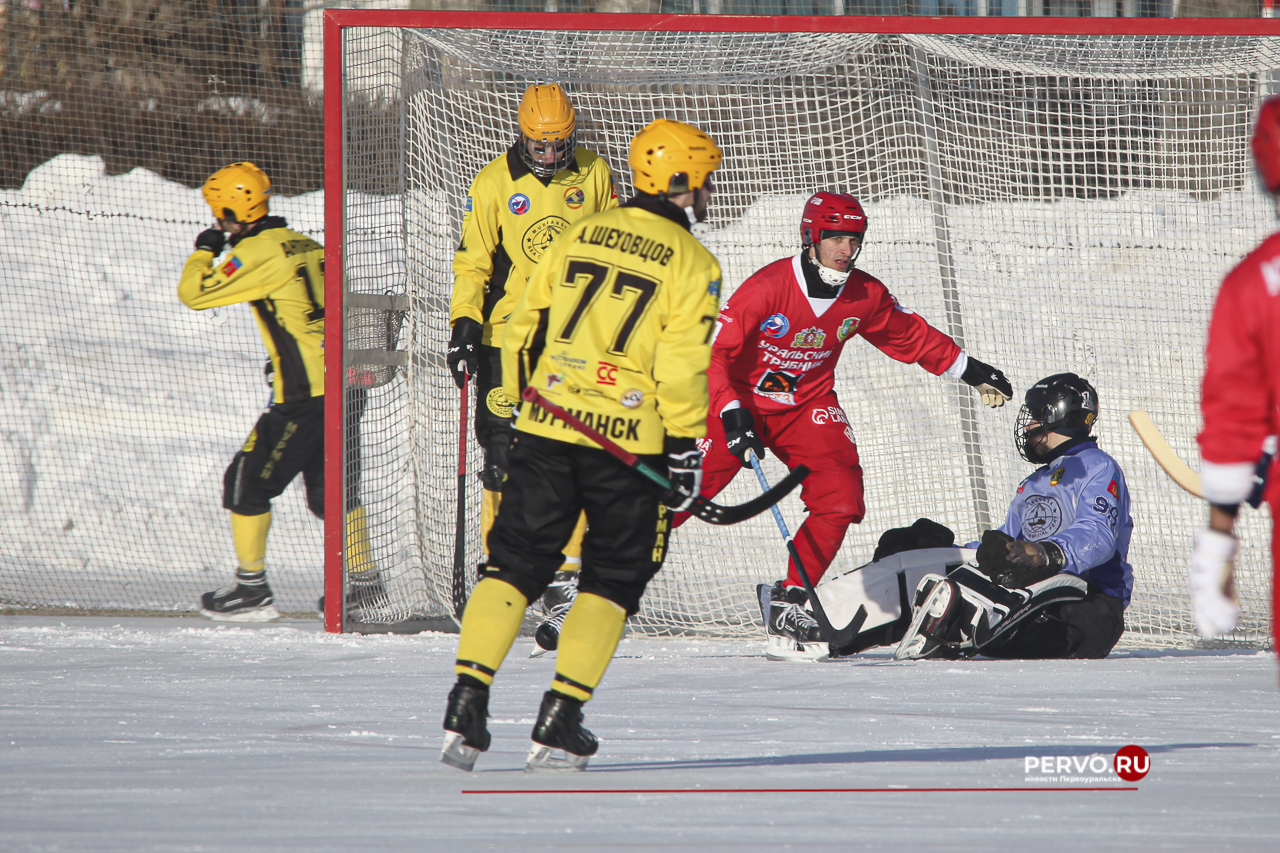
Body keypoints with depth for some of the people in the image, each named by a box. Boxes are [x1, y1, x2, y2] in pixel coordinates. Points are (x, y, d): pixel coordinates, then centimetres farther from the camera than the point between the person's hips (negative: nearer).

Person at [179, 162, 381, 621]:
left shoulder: (257, 252, -11)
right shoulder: (306, 246, 15)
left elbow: (194, 294, -9)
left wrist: (203, 252, 10)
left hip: (305, 395, -8)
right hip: (344, 384, 8)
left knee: (247, 482, 1)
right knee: (328, 488, 19)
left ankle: (251, 589, 4)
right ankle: (365, 582, 21)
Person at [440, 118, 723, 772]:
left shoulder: (580, 235, 9)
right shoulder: (691, 264, -4)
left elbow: (525, 327, 13)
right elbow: (682, 368, -11)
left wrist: (520, 400, 24)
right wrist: (685, 450, -4)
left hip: (548, 425, 3)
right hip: (630, 440, -3)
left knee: (515, 564, 9)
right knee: (613, 578, 9)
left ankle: (466, 707, -3)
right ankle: (557, 725, 0)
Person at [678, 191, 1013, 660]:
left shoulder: (866, 296, -7)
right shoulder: (768, 287, -24)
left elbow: (912, 336, 12)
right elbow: (714, 352, -25)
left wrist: (970, 369, 13)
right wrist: (733, 415, -36)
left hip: (808, 406, 5)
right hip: (742, 399, -5)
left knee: (840, 499, -13)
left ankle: (789, 603, 0)